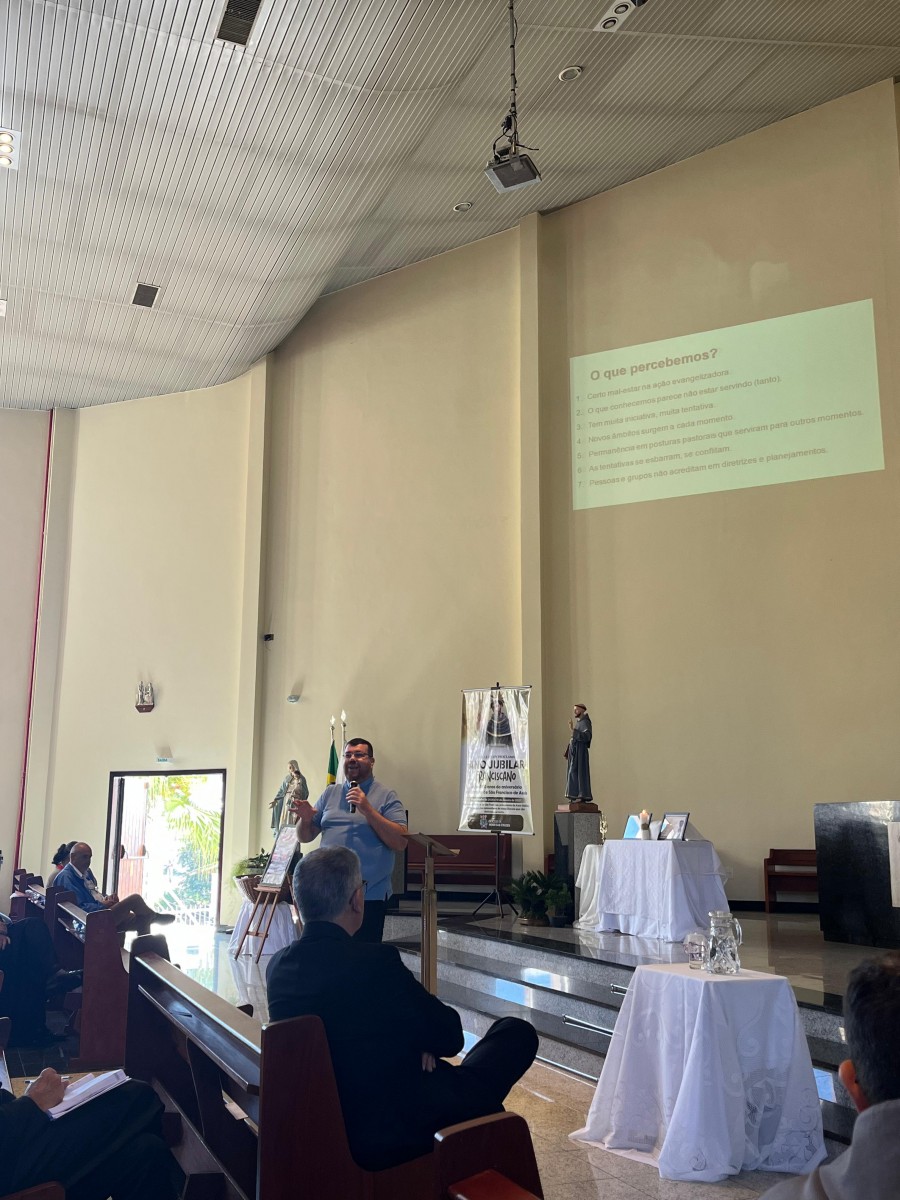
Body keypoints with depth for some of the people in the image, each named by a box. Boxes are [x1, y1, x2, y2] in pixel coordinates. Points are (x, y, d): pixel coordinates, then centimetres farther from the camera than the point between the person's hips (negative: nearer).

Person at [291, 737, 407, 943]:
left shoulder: (386, 797, -1)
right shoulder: (329, 794, 12)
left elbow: (400, 842, -12)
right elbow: (305, 837, 14)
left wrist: (368, 810, -17)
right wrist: (305, 819, -8)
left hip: (370, 896, -4)